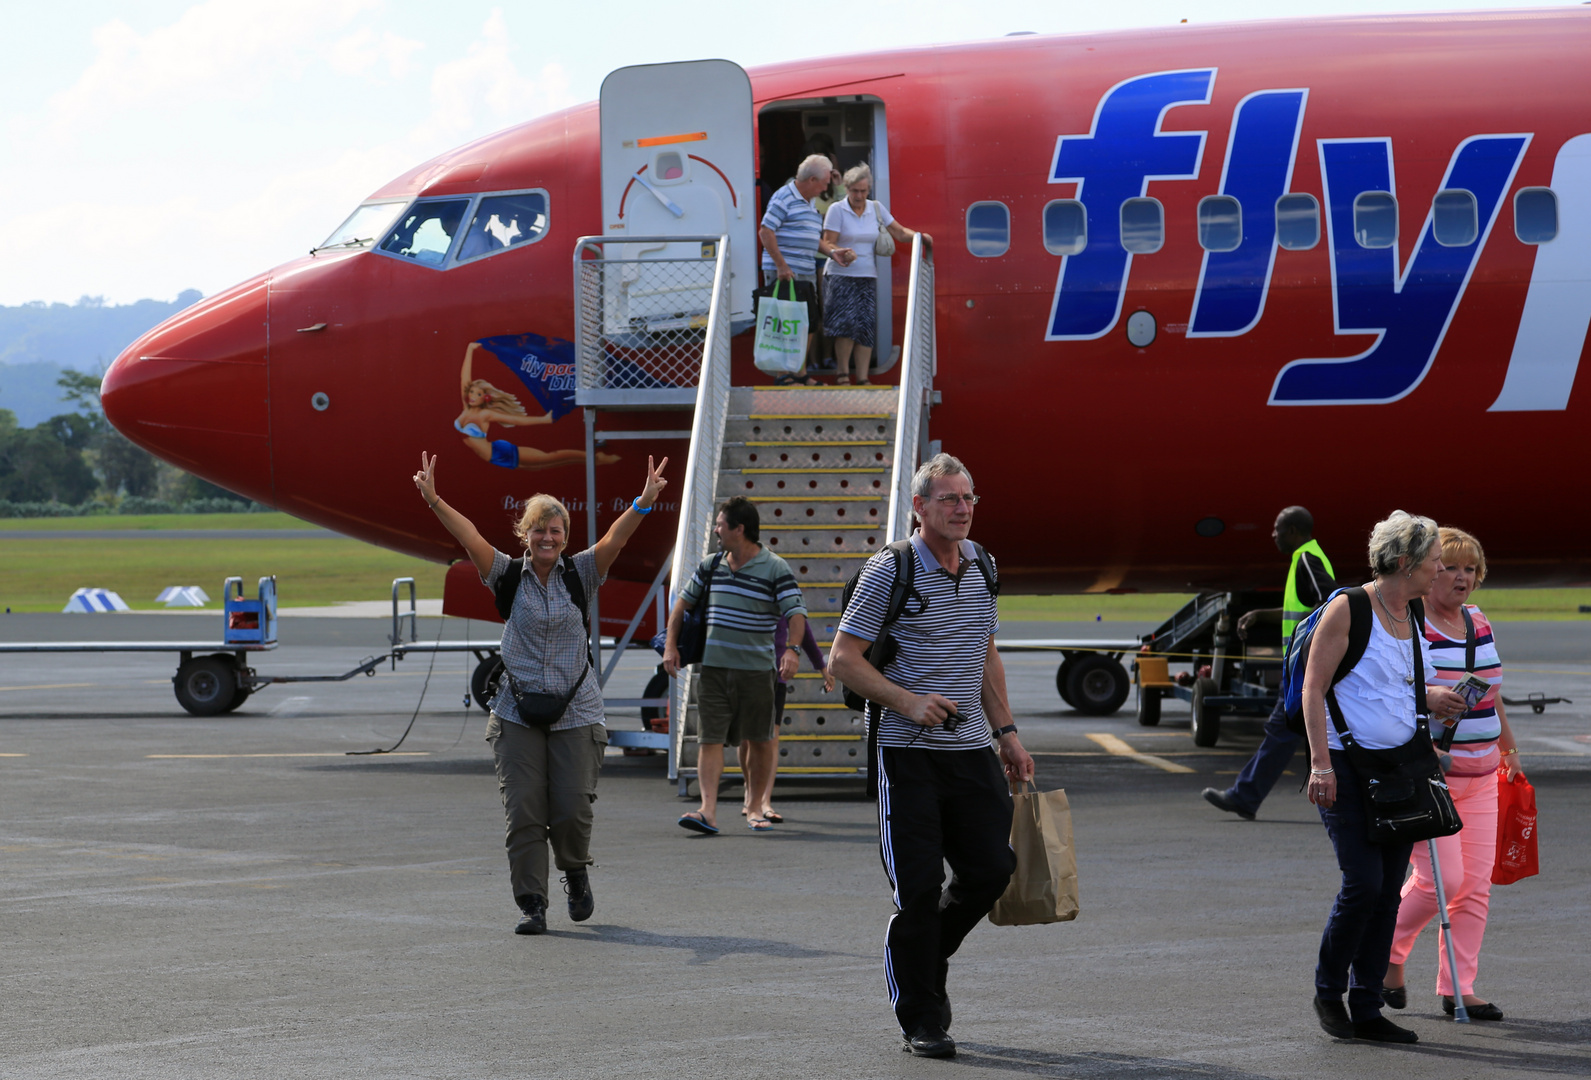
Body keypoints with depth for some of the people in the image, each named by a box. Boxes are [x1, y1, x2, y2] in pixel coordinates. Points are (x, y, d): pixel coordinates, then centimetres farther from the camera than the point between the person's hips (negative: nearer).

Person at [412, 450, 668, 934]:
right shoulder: (508, 576, 2)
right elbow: (468, 535, -10)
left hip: (576, 713, 0)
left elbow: (613, 540, -12)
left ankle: (576, 872, 27)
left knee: (572, 809, -3)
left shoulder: (580, 575, 3)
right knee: (523, 812, -4)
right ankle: (531, 904, 4)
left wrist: (643, 504, -28)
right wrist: (433, 500, -24)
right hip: (518, 712, 0)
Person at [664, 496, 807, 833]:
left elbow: (796, 613, -13)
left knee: (759, 741, 6)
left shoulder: (775, 569, -6)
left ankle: (755, 808, 20)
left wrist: (791, 649, -30)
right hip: (712, 666, 3)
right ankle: (708, 811, -15)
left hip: (756, 669, -3)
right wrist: (671, 645, 12)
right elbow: (683, 602, 20)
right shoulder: (710, 566, 9)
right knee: (710, 738, -7)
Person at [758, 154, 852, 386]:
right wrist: (781, 265, -19)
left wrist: (832, 252, 8)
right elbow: (765, 232, -16)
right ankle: (783, 376, -1)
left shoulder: (810, 203, 18)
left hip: (807, 275, 9)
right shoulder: (784, 198, -10)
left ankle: (800, 373, 20)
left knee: (811, 323, 11)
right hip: (785, 274, -9)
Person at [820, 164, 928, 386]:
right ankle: (842, 372, 1)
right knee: (846, 323, -15)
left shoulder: (876, 208, 9)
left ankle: (863, 378, 1)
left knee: (866, 326, -3)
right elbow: (828, 243, -8)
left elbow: (899, 232, 9)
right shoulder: (837, 210, -3)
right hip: (841, 276, -4)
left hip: (867, 276, 4)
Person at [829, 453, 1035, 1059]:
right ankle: (920, 1020, 6)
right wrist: (907, 701, -19)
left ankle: (926, 959, 29)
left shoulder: (981, 567, 11)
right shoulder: (890, 571, -9)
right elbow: (843, 659, -8)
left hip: (973, 751, 6)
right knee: (919, 888, -5)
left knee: (991, 870, 2)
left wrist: (1006, 732, 17)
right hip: (909, 754, -6)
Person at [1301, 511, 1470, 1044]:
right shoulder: (1348, 609, -10)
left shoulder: (1412, 616, 12)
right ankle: (1328, 992, 7)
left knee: (1389, 890, 4)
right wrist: (1321, 764, -18)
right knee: (1363, 883, -12)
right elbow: (1313, 687, -11)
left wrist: (1433, 698, 6)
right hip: (1348, 765, -7)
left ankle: (1367, 1009, 10)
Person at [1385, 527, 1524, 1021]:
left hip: (1479, 776, 7)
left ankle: (1458, 987, 8)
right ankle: (1390, 952, 13)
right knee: (1442, 878, -12)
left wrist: (1508, 745, 29)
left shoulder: (1479, 623, 12)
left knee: (1475, 884, 3)